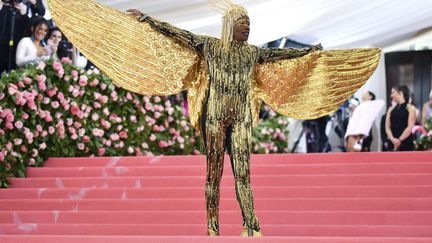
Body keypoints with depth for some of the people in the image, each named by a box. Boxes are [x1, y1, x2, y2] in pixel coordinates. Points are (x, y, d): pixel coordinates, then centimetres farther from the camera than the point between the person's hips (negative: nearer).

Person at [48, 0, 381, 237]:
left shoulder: (252, 53, 11)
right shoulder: (208, 46, -1)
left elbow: (282, 54, 20)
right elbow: (176, 33, -5)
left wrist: (310, 52, 25)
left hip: (241, 119, 3)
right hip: (216, 115, -3)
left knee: (243, 171, -1)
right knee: (214, 170, -1)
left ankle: (250, 225, -3)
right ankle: (212, 226, 2)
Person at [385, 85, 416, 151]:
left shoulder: (410, 108, 2)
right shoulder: (391, 109, 15)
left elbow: (410, 127, -7)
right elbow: (387, 127, 6)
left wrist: (400, 140, -14)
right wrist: (392, 139, -12)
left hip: (406, 143, -4)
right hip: (393, 143, 4)